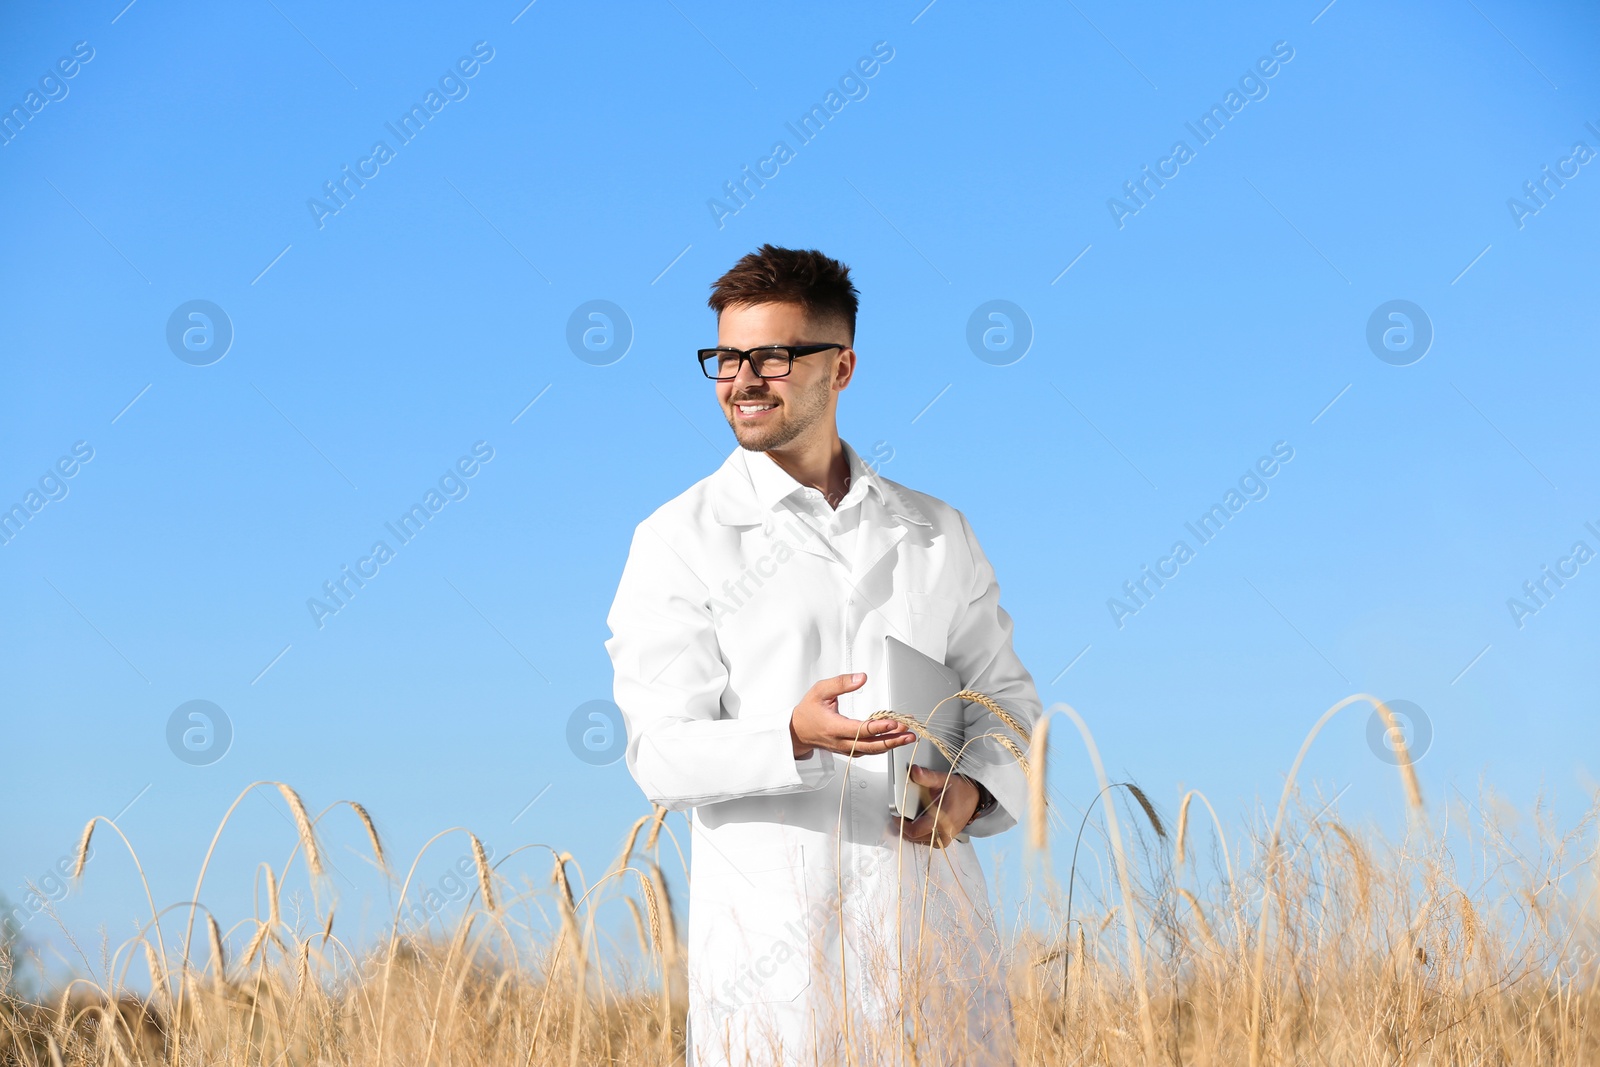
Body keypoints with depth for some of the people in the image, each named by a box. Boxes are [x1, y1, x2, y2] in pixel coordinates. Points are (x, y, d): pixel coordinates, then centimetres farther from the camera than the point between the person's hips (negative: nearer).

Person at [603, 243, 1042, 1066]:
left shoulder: (938, 535, 14)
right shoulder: (679, 542, 1)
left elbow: (1006, 697, 19)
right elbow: (662, 757, -6)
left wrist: (974, 786, -3)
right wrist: (796, 738, -24)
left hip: (935, 927, 3)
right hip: (774, 944, -3)